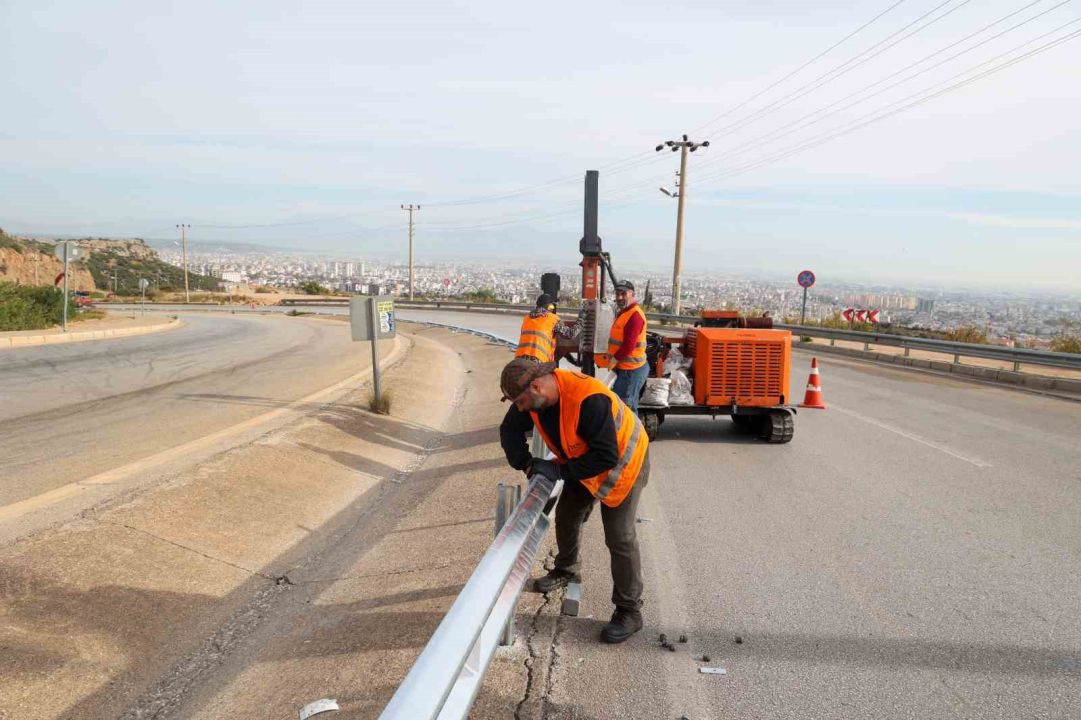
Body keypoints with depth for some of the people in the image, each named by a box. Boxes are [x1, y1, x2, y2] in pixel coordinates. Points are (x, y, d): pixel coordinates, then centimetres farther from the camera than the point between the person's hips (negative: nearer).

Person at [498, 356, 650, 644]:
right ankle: (567, 570, 46)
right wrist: (525, 462, -15)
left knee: (619, 537, -8)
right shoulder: (534, 396, -17)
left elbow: (606, 457, -38)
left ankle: (629, 611, 6)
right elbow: (510, 429, -1)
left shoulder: (589, 400, -41)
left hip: (623, 463, -8)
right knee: (567, 516, 20)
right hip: (582, 463, 8)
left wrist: (559, 470, -33)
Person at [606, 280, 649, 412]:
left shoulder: (635, 315, -19)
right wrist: (612, 356, 10)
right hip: (626, 368, 10)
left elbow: (629, 344, -24)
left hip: (631, 370, -10)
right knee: (629, 407, 17)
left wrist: (614, 359, -14)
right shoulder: (624, 312, 15)